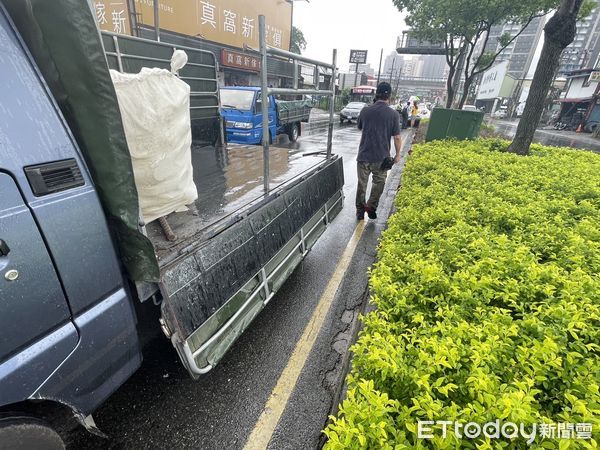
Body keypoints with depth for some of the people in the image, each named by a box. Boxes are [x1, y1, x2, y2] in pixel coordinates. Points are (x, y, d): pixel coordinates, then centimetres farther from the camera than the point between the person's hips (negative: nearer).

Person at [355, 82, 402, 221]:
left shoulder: (365, 111, -4)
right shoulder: (393, 114, -9)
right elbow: (397, 137, -7)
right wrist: (398, 154, 5)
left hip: (364, 155, 2)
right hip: (382, 157, -1)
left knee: (362, 184, 13)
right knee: (378, 183, 18)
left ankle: (360, 210, 21)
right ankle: (371, 207, 15)